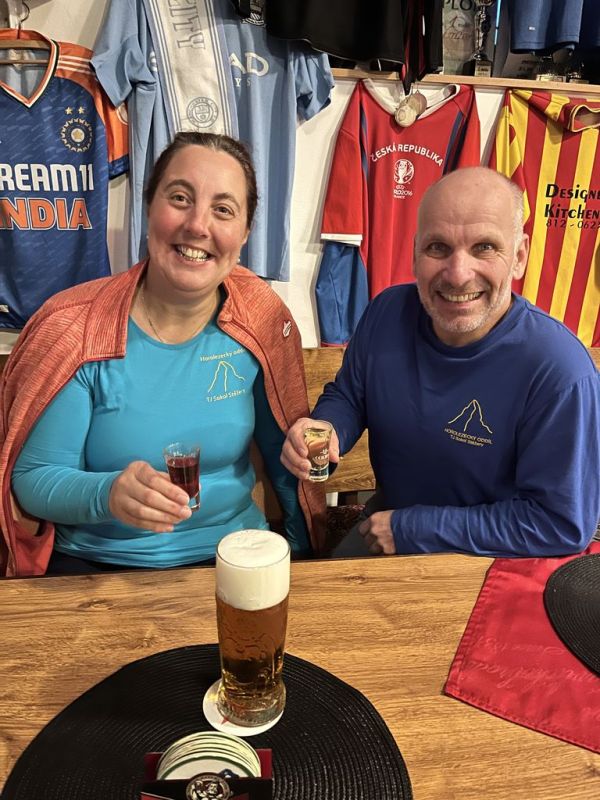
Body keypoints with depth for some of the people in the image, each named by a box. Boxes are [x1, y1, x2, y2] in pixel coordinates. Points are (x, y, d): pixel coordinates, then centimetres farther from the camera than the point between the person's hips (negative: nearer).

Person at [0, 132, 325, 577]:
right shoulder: (76, 331, -12)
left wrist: (307, 552, 10)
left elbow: (287, 454, 7)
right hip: (95, 565, -1)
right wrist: (107, 493, -28)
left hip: (232, 553, 2)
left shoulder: (261, 318, -5)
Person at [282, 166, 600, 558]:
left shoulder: (560, 371, -28)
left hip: (486, 556, -3)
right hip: (388, 514, 4)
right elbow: (347, 396, 4)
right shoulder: (387, 311, -12)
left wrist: (414, 528, -20)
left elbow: (563, 523, -22)